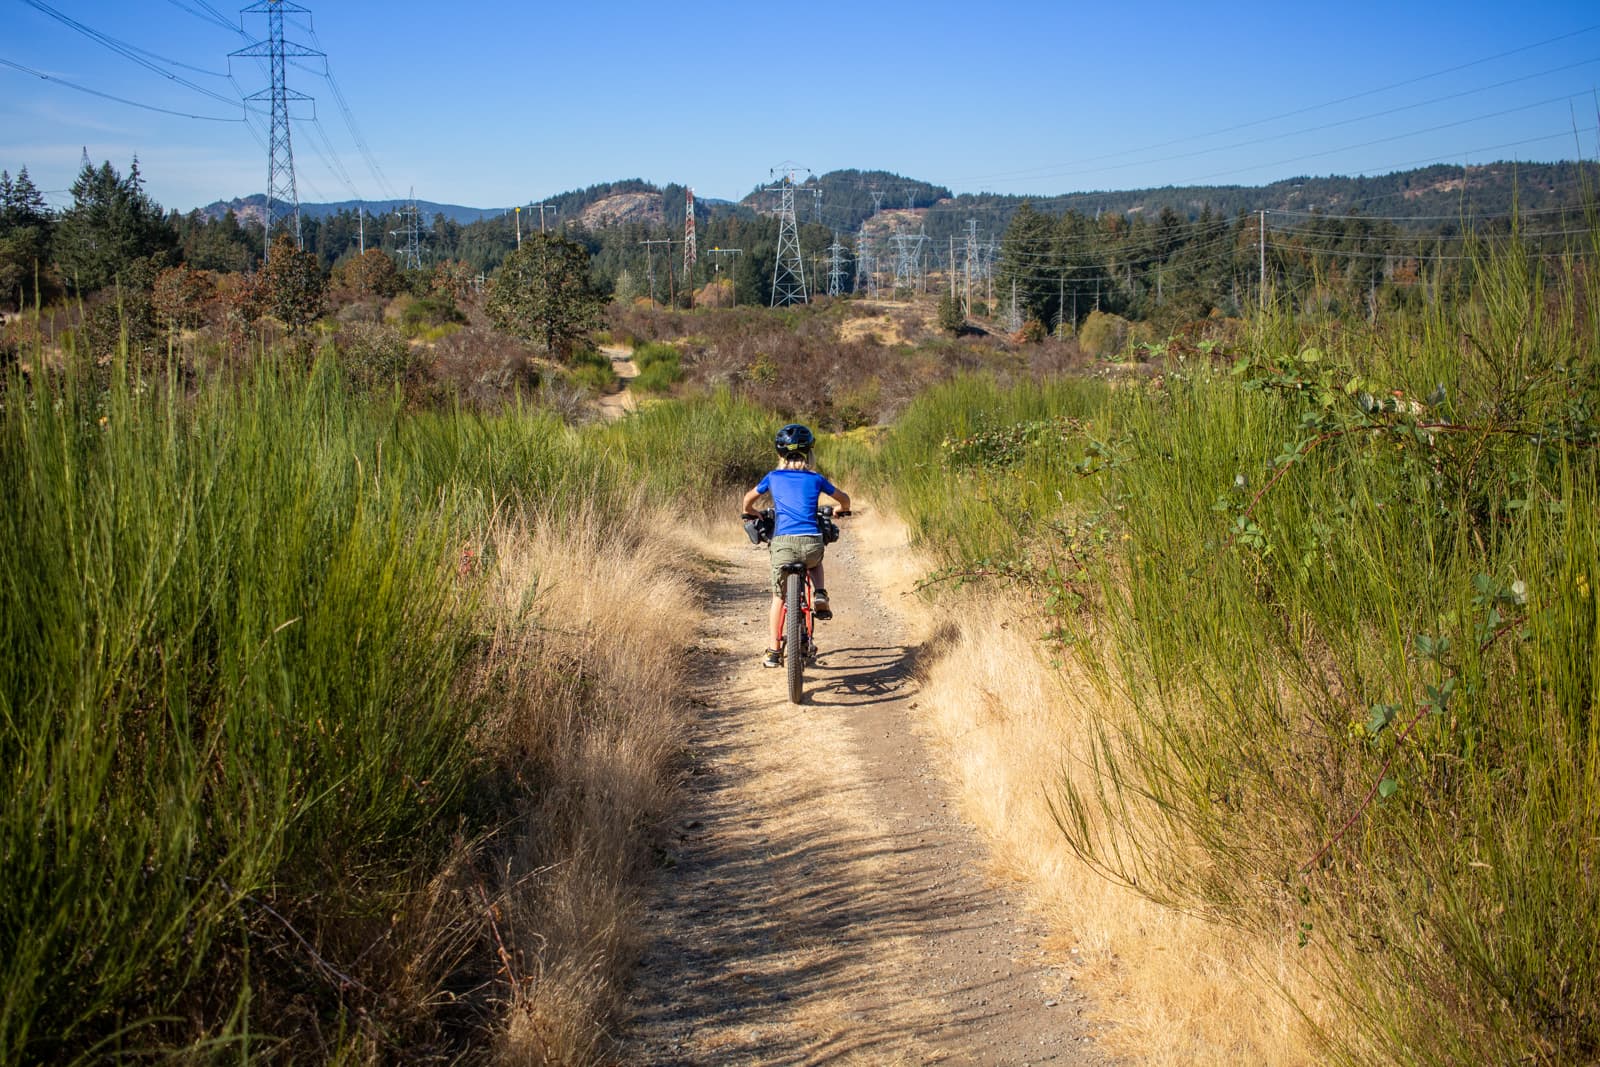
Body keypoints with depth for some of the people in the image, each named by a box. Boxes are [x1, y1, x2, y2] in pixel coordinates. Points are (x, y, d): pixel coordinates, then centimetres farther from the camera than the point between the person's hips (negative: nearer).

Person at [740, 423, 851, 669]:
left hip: (784, 542, -1)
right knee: (815, 562, 38)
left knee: (779, 597, 17)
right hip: (812, 542, 1)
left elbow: (748, 499, 31)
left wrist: (750, 513, 53)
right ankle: (819, 595, 11)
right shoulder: (815, 478, 14)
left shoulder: (773, 477, 14)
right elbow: (844, 498, 29)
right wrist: (840, 511, 51)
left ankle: (774, 652, 15)